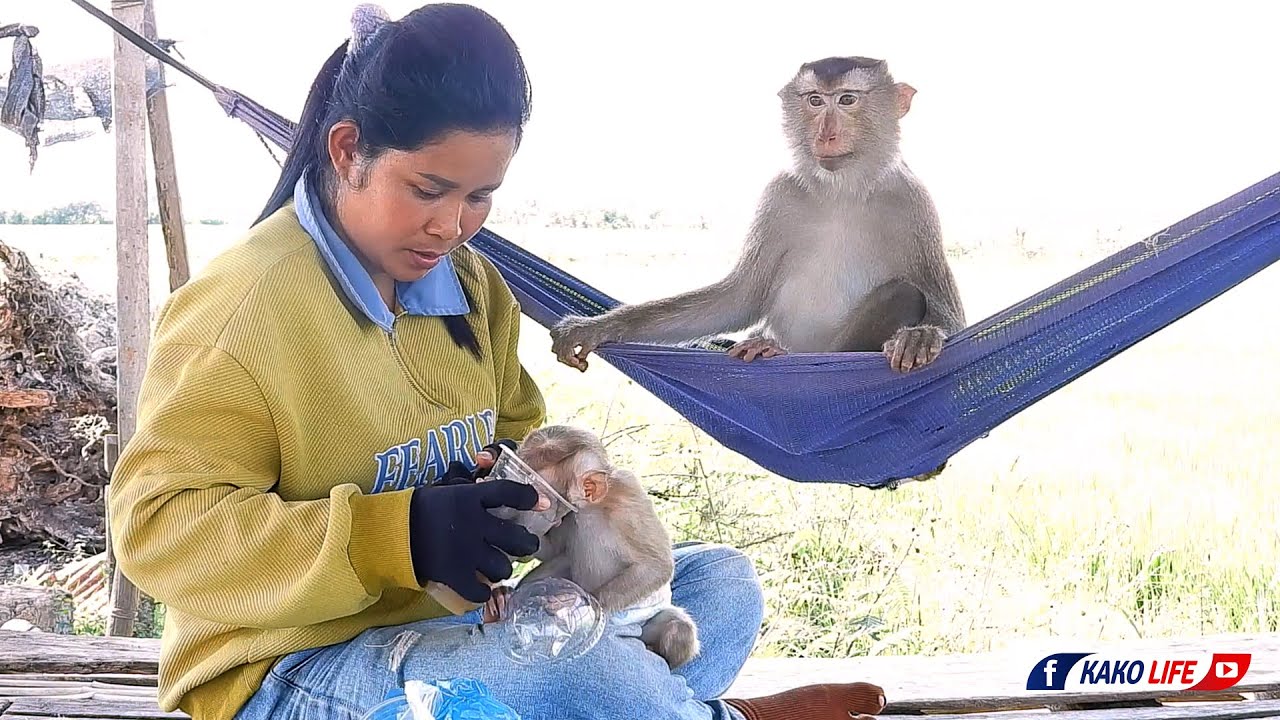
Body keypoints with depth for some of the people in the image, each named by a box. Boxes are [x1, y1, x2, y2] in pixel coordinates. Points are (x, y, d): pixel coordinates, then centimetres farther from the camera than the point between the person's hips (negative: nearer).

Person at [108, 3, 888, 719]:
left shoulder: (472, 284, 4)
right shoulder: (239, 305, -18)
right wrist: (393, 536, -33)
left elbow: (517, 428, 19)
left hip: (465, 619, 8)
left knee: (722, 582, 5)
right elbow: (158, 525, -23)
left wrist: (519, 471, -7)